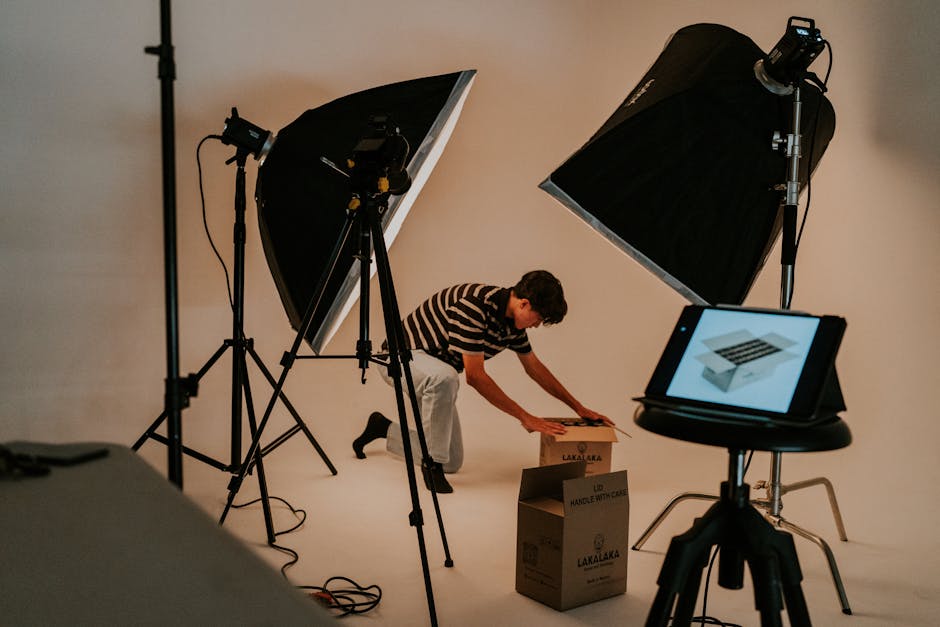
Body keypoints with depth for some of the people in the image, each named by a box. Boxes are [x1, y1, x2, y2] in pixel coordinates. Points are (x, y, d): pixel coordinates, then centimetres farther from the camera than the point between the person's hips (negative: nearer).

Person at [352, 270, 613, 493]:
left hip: (433, 376, 9)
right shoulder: (474, 304, -31)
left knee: (453, 462, 7)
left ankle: (383, 429, 25)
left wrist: (578, 407, 11)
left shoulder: (512, 319, -4)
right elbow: (475, 375, -29)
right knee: (444, 377, -43)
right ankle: (432, 463, -22)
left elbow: (533, 366, 11)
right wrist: (525, 417, -25)